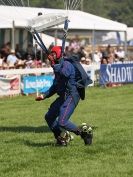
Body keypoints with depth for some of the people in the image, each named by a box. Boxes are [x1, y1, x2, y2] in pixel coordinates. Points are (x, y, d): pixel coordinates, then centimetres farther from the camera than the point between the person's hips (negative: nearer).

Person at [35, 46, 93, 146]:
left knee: (62, 122, -20)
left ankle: (84, 131, -5)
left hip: (71, 96, -10)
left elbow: (64, 73, -37)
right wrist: (44, 95, 22)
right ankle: (60, 139, 23)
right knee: (49, 117, 16)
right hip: (63, 97, 10)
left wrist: (54, 64, -28)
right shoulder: (58, 66, 17)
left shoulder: (66, 64, -12)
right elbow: (55, 86, 26)